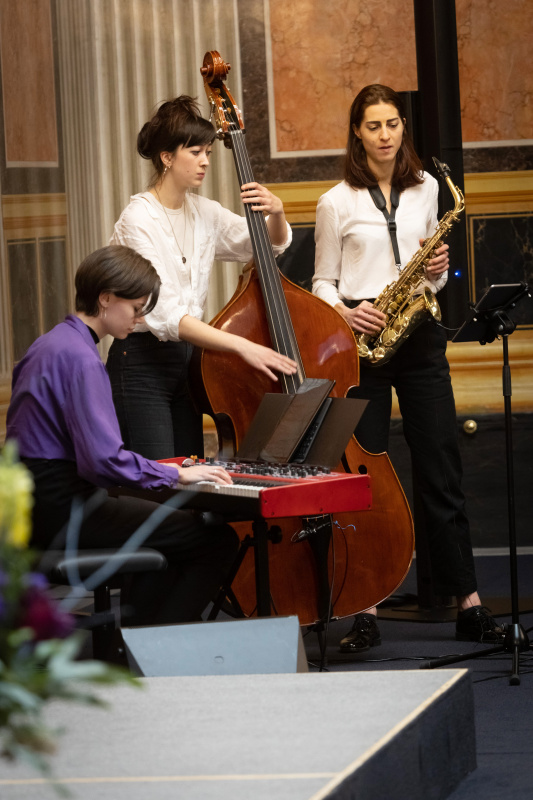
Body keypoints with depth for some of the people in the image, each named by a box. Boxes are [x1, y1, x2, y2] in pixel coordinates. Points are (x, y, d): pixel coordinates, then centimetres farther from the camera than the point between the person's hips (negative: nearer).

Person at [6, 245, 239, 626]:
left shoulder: (49, 343, 13)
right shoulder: (81, 358, -19)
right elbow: (104, 458, -27)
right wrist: (176, 474, -15)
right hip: (63, 506, -11)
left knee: (173, 530, 30)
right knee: (219, 540, -12)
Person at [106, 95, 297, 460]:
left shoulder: (203, 211, 6)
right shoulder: (139, 219, -15)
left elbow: (272, 244, 20)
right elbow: (164, 314, -24)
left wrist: (276, 212, -4)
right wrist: (241, 346, -32)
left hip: (186, 361, 7)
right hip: (141, 365, -7)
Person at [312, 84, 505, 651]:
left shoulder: (425, 189, 11)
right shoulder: (336, 202, 1)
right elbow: (323, 282, 5)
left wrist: (437, 270, -3)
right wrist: (344, 313, -15)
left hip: (418, 335, 3)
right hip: (361, 341, -2)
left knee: (442, 470, 2)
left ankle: (469, 606, 5)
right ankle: (366, 611, 2)